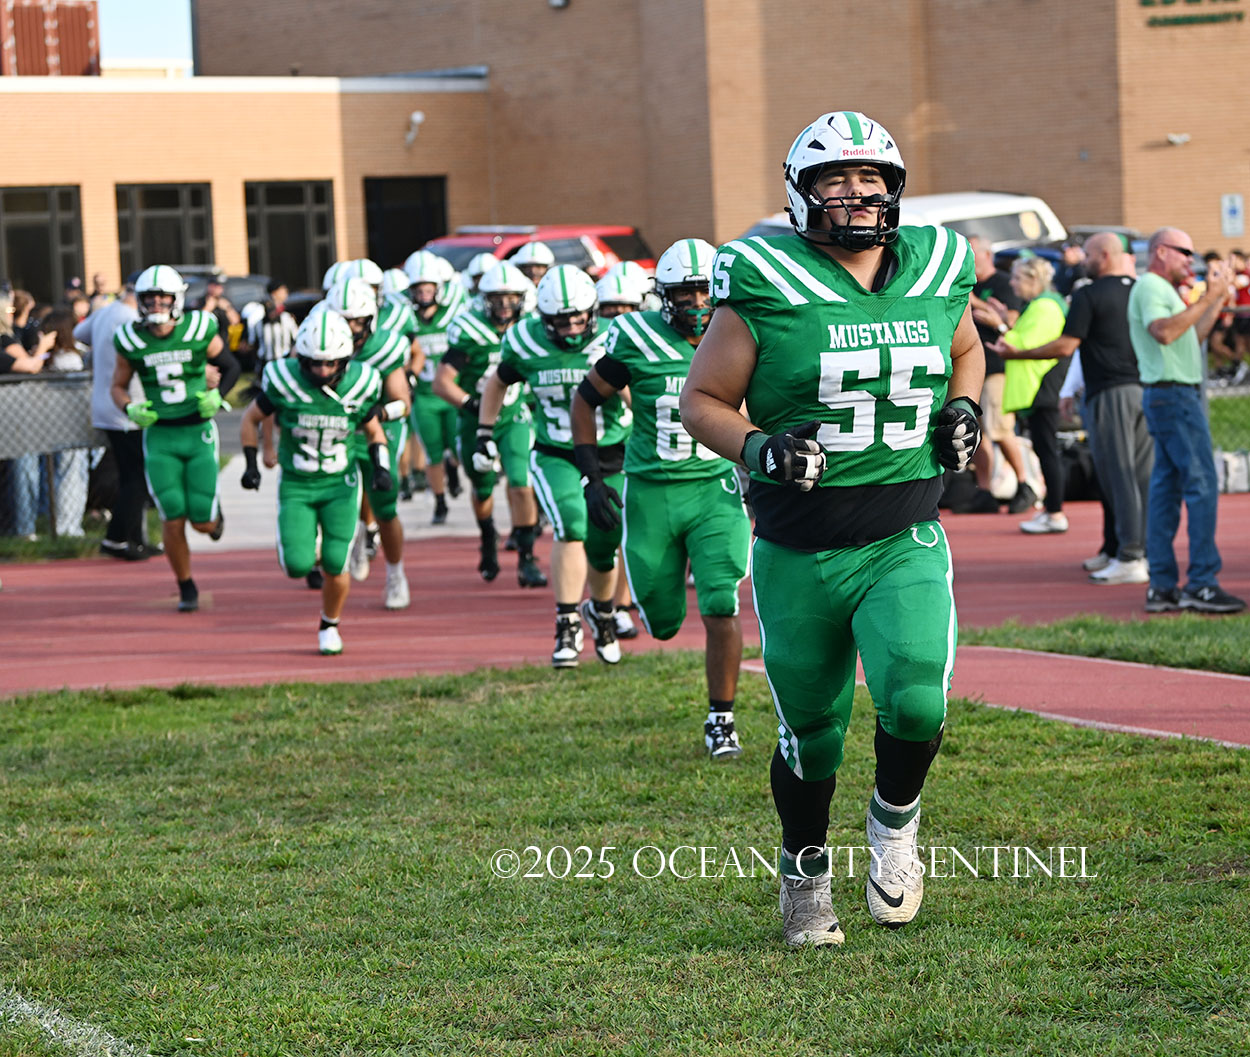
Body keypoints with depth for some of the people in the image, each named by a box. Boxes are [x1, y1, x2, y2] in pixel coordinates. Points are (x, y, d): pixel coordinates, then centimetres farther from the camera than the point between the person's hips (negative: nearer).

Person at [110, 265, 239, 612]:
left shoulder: (199, 331, -8)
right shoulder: (132, 341, -5)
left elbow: (231, 367, 8)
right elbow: (118, 387, 9)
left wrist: (217, 396, -10)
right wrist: (131, 409, -11)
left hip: (199, 431, -1)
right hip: (160, 436, 1)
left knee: (202, 523, -5)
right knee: (173, 521, -6)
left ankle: (213, 511, 34)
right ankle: (186, 588, 15)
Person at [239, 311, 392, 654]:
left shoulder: (359, 384, -10)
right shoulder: (285, 381, -16)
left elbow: (374, 432, 7)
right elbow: (251, 419, 2)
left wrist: (381, 469, -8)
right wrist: (251, 464, -3)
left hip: (340, 484, 1)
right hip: (296, 485, 0)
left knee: (335, 565, -11)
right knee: (298, 566, -14)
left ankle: (330, 626, 18)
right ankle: (307, 546, 25)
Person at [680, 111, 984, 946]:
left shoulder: (937, 271, 4)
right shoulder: (767, 287, -8)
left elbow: (967, 349, 25)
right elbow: (702, 401, -1)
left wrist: (964, 409, 6)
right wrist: (761, 448, -18)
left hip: (906, 543, 1)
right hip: (799, 554, -1)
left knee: (916, 701, -20)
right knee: (811, 731, 8)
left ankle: (895, 822, 12)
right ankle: (806, 874, 34)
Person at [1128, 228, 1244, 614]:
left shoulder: (1163, 290, 24)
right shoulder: (1149, 287, -9)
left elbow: (1191, 338, 25)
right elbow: (1163, 332, -25)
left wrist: (1217, 301, 20)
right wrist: (1207, 299, -23)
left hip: (1173, 396, 11)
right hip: (1173, 394, -11)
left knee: (1166, 488, 7)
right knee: (1201, 485, -13)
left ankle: (1162, 587, 7)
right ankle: (1202, 584, -15)